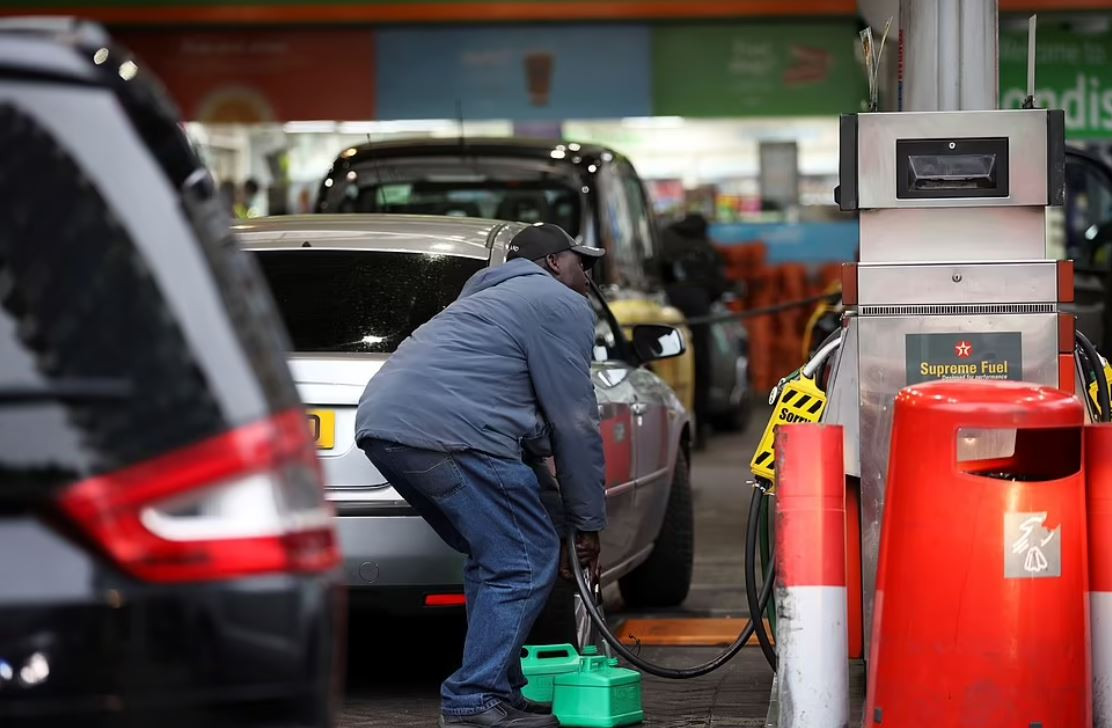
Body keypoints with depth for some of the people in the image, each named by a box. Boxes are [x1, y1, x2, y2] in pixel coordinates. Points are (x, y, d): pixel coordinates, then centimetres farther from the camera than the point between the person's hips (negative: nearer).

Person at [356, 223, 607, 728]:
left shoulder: (494, 301, 36)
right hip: (446, 430, -10)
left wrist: (542, 532, 34)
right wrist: (587, 524, 8)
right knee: (524, 563, -5)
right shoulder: (562, 307, 5)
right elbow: (574, 425, 1)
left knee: (494, 559, 20)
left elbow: (529, 421, 36)